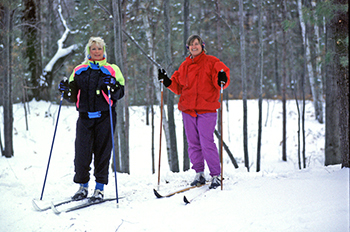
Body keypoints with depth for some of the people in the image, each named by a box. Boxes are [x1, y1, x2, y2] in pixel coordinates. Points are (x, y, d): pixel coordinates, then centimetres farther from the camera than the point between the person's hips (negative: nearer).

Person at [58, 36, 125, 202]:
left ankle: (100, 188, 5)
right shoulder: (79, 70, 16)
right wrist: (66, 90, -3)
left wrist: (111, 86, -18)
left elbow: (120, 92, 1)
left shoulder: (112, 70, 9)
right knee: (82, 152, -4)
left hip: (104, 116, -2)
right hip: (85, 117, 2)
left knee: (102, 152, -2)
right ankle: (82, 186, 11)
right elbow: (73, 96, 17)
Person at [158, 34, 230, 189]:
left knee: (207, 143, -10)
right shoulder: (185, 65, 16)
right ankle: (199, 174, 18)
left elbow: (220, 81, -3)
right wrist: (167, 81, 3)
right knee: (193, 143, 7)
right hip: (188, 109, 5)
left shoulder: (211, 62, 3)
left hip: (206, 109, -5)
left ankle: (216, 176, -2)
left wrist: (222, 80, -25)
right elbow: (178, 86, 19)